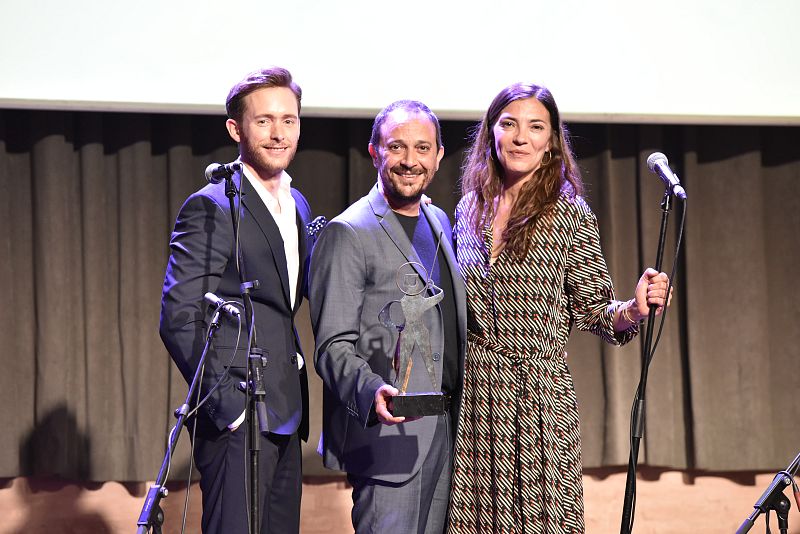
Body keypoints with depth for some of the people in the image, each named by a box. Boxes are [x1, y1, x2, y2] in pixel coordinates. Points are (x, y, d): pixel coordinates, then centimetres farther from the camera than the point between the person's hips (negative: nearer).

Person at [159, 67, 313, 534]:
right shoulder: (211, 207, -10)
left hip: (285, 415, 8)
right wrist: (227, 404, -19)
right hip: (239, 416, -8)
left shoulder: (298, 206, 16)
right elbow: (179, 318, -16)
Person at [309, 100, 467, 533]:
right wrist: (372, 391, -32)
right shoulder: (347, 234, -9)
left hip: (446, 428, 8)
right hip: (388, 431, -8)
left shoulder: (439, 222, 16)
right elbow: (333, 346, -14)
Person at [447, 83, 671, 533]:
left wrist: (634, 309, -21)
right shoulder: (470, 208, 9)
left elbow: (591, 307, -3)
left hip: (538, 393, -4)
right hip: (472, 391, 4)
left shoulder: (570, 214, -4)